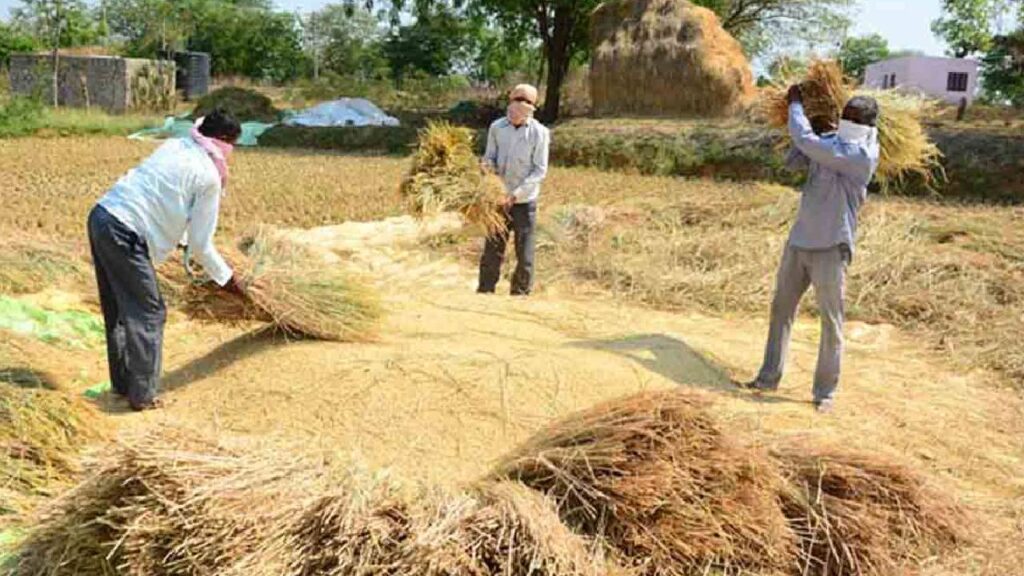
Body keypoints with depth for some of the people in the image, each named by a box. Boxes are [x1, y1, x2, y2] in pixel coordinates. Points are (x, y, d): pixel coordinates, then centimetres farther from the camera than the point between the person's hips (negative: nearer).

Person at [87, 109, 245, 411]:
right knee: (148, 313, 4)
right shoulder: (209, 177, -6)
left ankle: (122, 383, 30)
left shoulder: (174, 146, 14)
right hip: (125, 235, -8)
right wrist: (226, 278, 12)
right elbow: (201, 243, -2)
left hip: (101, 216, 8)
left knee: (118, 309, 18)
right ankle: (142, 395, 9)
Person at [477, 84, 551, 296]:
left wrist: (517, 193, -18)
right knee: (493, 248, 7)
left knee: (525, 252, 4)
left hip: (524, 201, -3)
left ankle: (520, 294, 16)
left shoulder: (539, 133, -9)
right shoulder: (497, 127, 0)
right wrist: (487, 164, -17)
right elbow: (490, 158, 8)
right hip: (498, 198, 3)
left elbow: (540, 170, -10)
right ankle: (485, 292, 17)